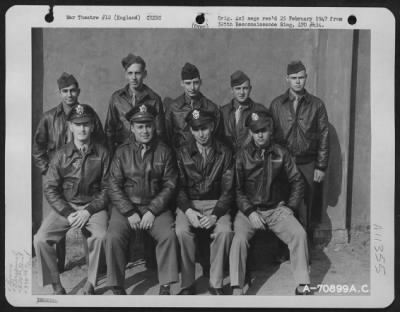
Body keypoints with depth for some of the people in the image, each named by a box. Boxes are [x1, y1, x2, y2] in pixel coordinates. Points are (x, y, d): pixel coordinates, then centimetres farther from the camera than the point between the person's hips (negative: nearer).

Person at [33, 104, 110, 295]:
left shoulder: (102, 154, -1)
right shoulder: (61, 155, 2)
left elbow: (107, 188, -2)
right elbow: (50, 189, 1)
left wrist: (88, 211, -14)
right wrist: (67, 213, -12)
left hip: (93, 205, -2)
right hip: (65, 206, 2)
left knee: (100, 236, -31)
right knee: (40, 239, -20)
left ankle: (90, 284, -10)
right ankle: (56, 286, 0)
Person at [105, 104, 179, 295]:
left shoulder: (164, 151, 3)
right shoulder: (122, 152, 3)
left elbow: (170, 185, -1)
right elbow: (114, 186, 0)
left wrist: (152, 211, -12)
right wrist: (130, 212, -12)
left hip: (156, 206, 0)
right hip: (126, 206, 0)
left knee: (169, 235, -25)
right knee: (113, 237, -25)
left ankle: (165, 287, -12)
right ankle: (117, 288, -9)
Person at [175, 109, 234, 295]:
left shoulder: (224, 153, 2)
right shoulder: (183, 153, 4)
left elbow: (227, 189, -2)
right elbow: (179, 187, 0)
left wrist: (215, 215, -18)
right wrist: (188, 210, -19)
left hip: (215, 203, 0)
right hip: (189, 204, 0)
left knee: (225, 231, -30)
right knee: (182, 231, -30)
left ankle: (216, 284, -14)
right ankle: (188, 284, -14)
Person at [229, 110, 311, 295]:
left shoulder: (280, 153, 2)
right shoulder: (242, 156, -3)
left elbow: (297, 182, 8)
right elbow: (237, 189, -3)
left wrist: (290, 207, -1)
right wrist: (250, 212, -14)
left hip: (276, 209, 2)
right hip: (248, 209, -1)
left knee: (299, 234, -20)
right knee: (239, 238, -28)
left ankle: (303, 286, -9)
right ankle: (237, 288, -21)